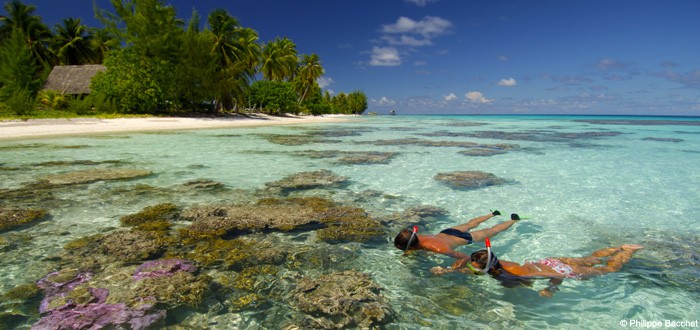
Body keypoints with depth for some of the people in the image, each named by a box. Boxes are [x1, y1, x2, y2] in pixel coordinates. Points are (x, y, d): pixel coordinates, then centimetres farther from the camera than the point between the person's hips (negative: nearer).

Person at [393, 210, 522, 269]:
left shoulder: (438, 248, -46)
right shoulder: (414, 236, -28)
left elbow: (466, 257, -41)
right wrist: (409, 251, -15)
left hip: (463, 238, -5)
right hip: (447, 232, 5)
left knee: (491, 231, 21)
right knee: (470, 224, 36)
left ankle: (513, 220, 46)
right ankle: (493, 214, 59)